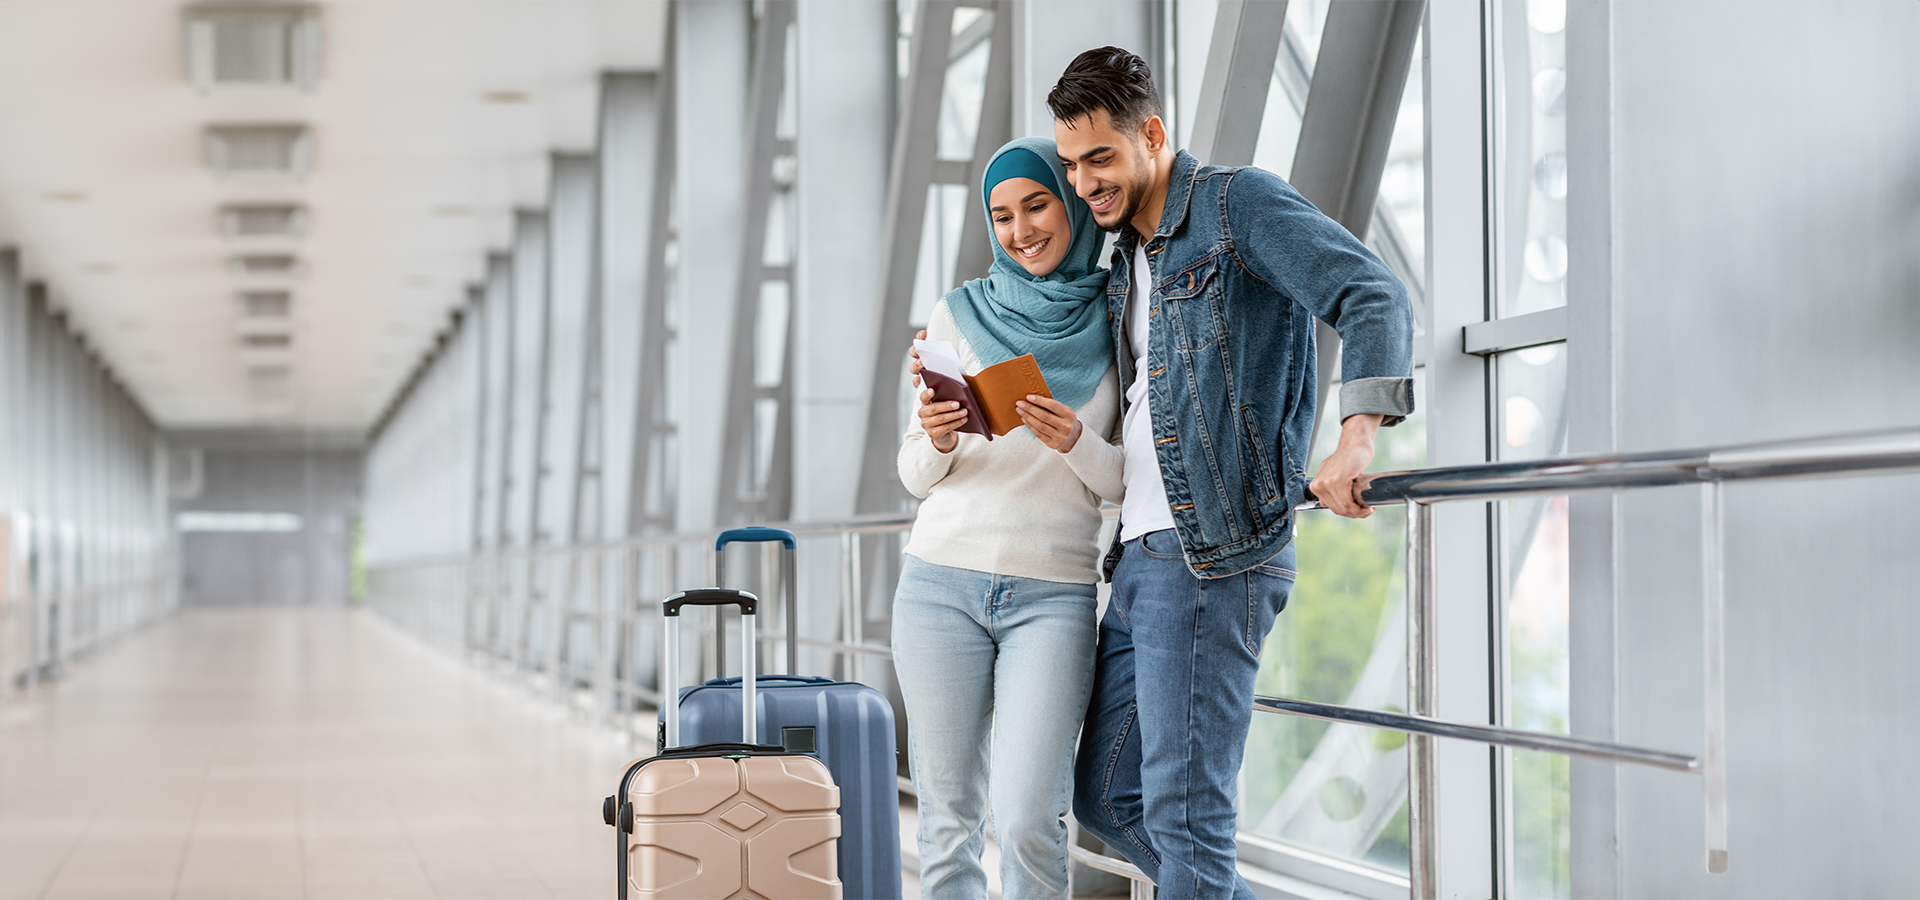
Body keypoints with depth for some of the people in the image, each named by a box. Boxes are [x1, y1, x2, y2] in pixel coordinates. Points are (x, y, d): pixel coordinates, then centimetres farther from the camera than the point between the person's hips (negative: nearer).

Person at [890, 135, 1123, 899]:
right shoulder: (962, 314, 8)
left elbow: (1130, 482, 6)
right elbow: (915, 475, 11)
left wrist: (1076, 443, -15)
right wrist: (938, 440, -12)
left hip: (1054, 595, -1)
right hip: (942, 584, 2)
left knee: (1026, 820, -13)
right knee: (948, 817, 1)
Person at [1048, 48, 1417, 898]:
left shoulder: (1240, 203, -6)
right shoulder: (1126, 260, 20)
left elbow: (1375, 297, -18)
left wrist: (1357, 436, -34)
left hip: (1214, 556, -9)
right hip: (1140, 556, 10)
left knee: (1183, 811, -10)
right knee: (1105, 797, 13)